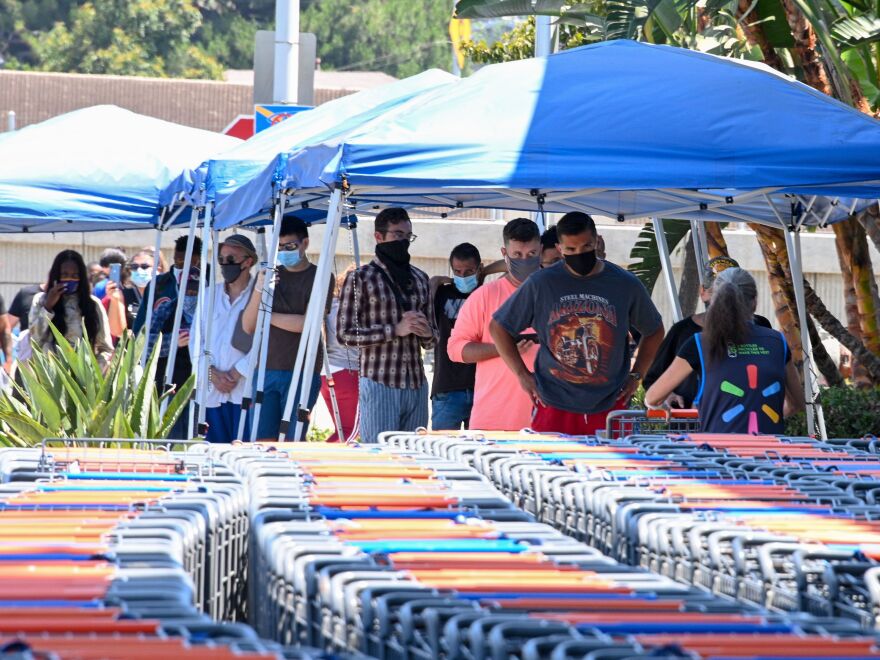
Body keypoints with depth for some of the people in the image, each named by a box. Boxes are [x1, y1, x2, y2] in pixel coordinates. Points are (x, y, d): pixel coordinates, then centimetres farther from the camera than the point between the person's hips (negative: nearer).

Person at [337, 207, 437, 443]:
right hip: (379, 385, -5)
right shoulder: (361, 279, -1)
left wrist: (426, 333, -3)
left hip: (417, 386, 5)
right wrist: (396, 329, -15)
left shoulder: (420, 279, 16)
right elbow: (345, 333, -9)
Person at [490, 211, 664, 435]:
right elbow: (499, 327, 12)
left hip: (609, 408, 1)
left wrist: (635, 375, 11)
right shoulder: (541, 284, 2)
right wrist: (522, 375, 4)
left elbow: (654, 331, 22)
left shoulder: (626, 285, 6)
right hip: (554, 406, -1)